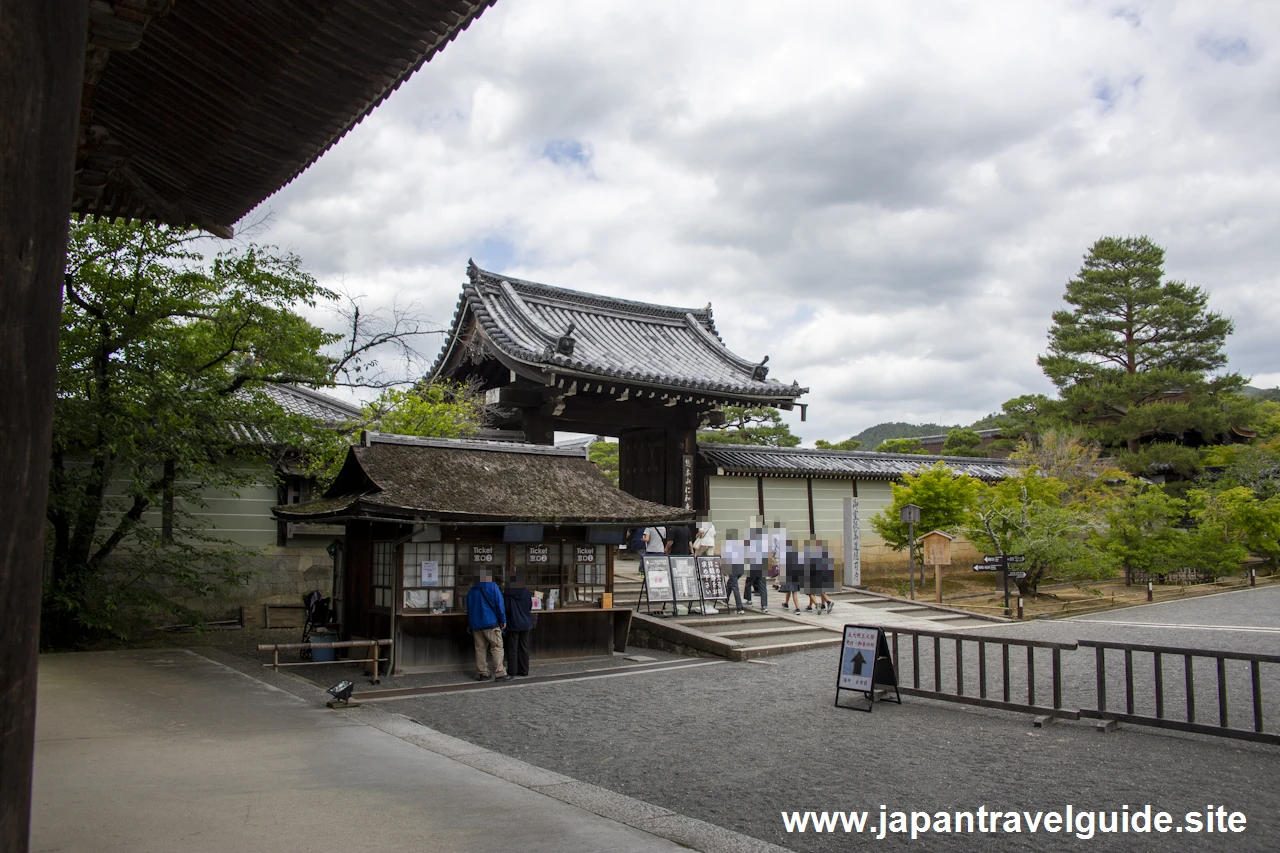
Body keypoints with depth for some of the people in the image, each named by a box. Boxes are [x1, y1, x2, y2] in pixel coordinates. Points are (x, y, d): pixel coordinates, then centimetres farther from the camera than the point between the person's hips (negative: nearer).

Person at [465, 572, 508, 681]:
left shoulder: (472, 590, 11)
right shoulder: (492, 587, -7)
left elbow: (469, 607, 17)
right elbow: (499, 604, -10)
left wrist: (469, 624, 24)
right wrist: (503, 620, -2)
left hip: (475, 623, 6)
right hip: (490, 623, -6)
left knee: (480, 648, 10)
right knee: (497, 647, -4)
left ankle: (481, 673, 10)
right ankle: (500, 673, -9)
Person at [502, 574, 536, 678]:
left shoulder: (507, 593, -13)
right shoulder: (527, 593, -1)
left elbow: (505, 608, -11)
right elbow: (530, 608, 9)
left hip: (513, 625, -4)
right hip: (526, 625, 4)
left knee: (512, 649, 2)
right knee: (524, 648, 12)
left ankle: (512, 672, 3)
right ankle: (524, 670, 15)